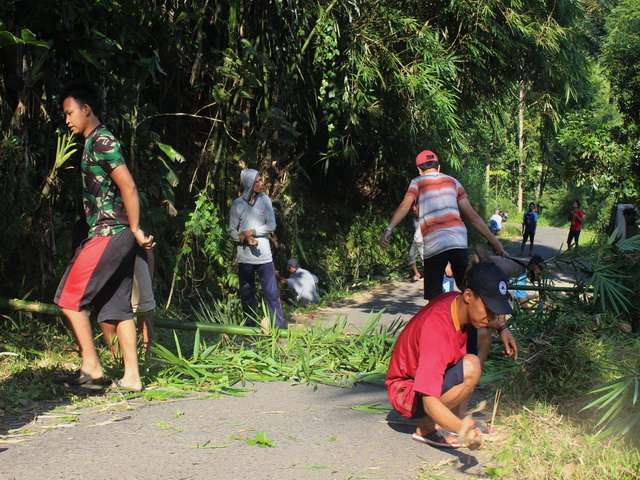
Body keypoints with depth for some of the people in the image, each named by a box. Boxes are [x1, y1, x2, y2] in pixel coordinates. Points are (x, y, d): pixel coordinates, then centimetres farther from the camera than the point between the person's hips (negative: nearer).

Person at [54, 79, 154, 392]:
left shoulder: (102, 142, -11)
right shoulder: (93, 144, 20)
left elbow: (128, 187, -18)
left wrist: (136, 230, -12)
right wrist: (133, 232, 18)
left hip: (108, 234, -10)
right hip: (115, 236, 10)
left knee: (69, 299, -6)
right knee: (117, 307, 8)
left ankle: (91, 368, -3)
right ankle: (131, 377, 9)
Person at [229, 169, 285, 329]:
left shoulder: (265, 200, 1)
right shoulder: (237, 204, -1)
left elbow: (271, 225, -2)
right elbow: (232, 230, 2)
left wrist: (250, 232, -9)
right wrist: (246, 239, -16)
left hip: (264, 256, 0)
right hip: (245, 257, 0)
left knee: (272, 294, -4)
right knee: (247, 295, 8)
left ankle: (279, 328, -2)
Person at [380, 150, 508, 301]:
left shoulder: (417, 182, 13)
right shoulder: (453, 181, 21)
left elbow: (405, 205, -9)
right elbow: (473, 217, 18)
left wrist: (388, 229, -21)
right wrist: (494, 242, 21)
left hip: (433, 247, -2)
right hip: (459, 242, 2)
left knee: (435, 299, 5)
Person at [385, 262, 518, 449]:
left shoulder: (456, 301, -9)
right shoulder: (436, 330, -36)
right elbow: (430, 402, -41)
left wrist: (501, 328, 4)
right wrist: (463, 430, -55)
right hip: (406, 394, -9)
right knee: (470, 367, -30)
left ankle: (461, 415, 3)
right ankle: (427, 428, -11)